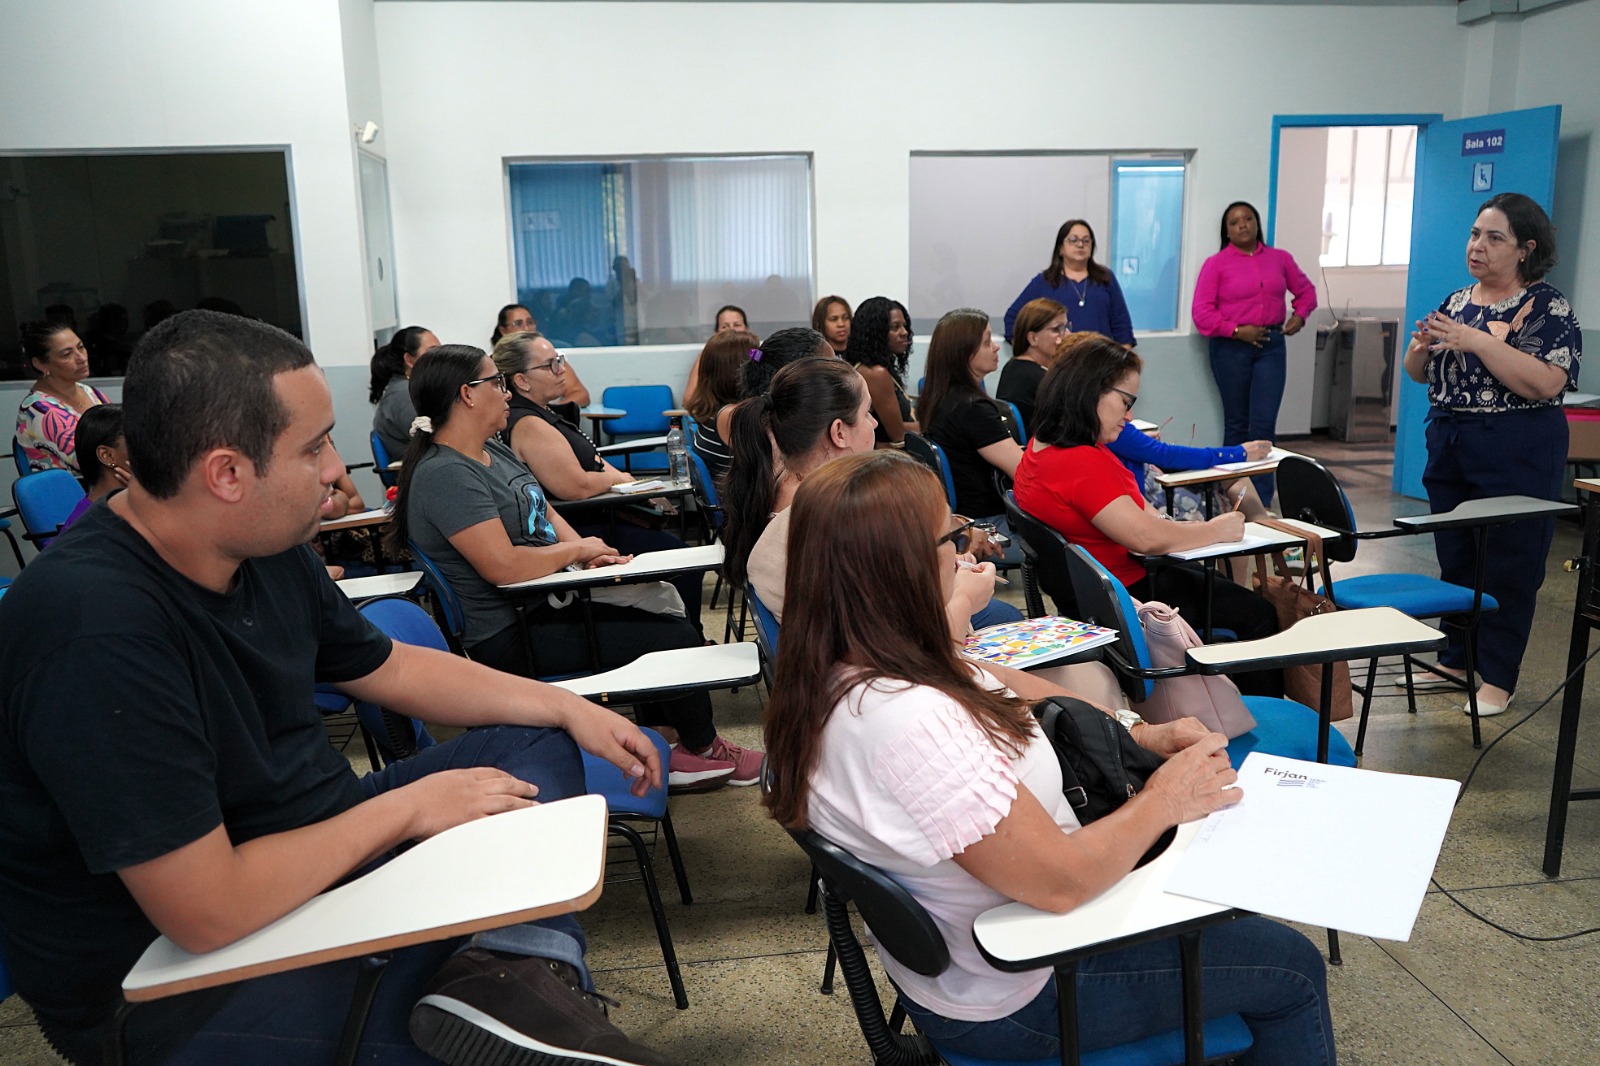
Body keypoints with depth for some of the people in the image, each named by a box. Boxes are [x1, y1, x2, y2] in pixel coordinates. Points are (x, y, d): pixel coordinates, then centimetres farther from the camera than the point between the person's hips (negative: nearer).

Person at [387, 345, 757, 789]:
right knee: (679, 639, -8)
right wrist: (577, 551, -13)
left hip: (542, 602, 10)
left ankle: (668, 747, 17)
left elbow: (542, 510, 17)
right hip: (510, 637, -10)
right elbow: (503, 565, -29)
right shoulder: (445, 475, -21)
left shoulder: (492, 449, 11)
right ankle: (702, 749, 17)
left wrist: (584, 547, -4)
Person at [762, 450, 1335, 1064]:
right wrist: (1164, 800, -15)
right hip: (1011, 997, -9)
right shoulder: (908, 724, -38)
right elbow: (1062, 882, -31)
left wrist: (1141, 734, -3)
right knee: (1294, 969, 8)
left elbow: (1004, 704, 5)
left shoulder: (839, 676, -7)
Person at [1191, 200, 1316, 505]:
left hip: (1271, 345, 2)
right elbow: (1202, 312, -8)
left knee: (1264, 424, -6)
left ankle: (1261, 500, -4)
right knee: (1236, 422, 9)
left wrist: (1300, 315, 3)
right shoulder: (1216, 264, -2)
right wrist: (1237, 330, -14)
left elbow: (1306, 290, 21)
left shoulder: (1280, 259, 8)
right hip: (1231, 347, -2)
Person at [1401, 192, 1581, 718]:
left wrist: (1478, 342, -27)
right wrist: (1421, 348, -8)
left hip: (1517, 454, -6)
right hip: (1449, 445, 6)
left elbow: (1547, 383, -23)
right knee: (1454, 559, 13)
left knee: (1509, 565, 2)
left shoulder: (1547, 307, -9)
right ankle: (1454, 659, 26)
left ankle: (1498, 678, 12)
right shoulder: (1456, 301, 10)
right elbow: (1420, 374, 14)